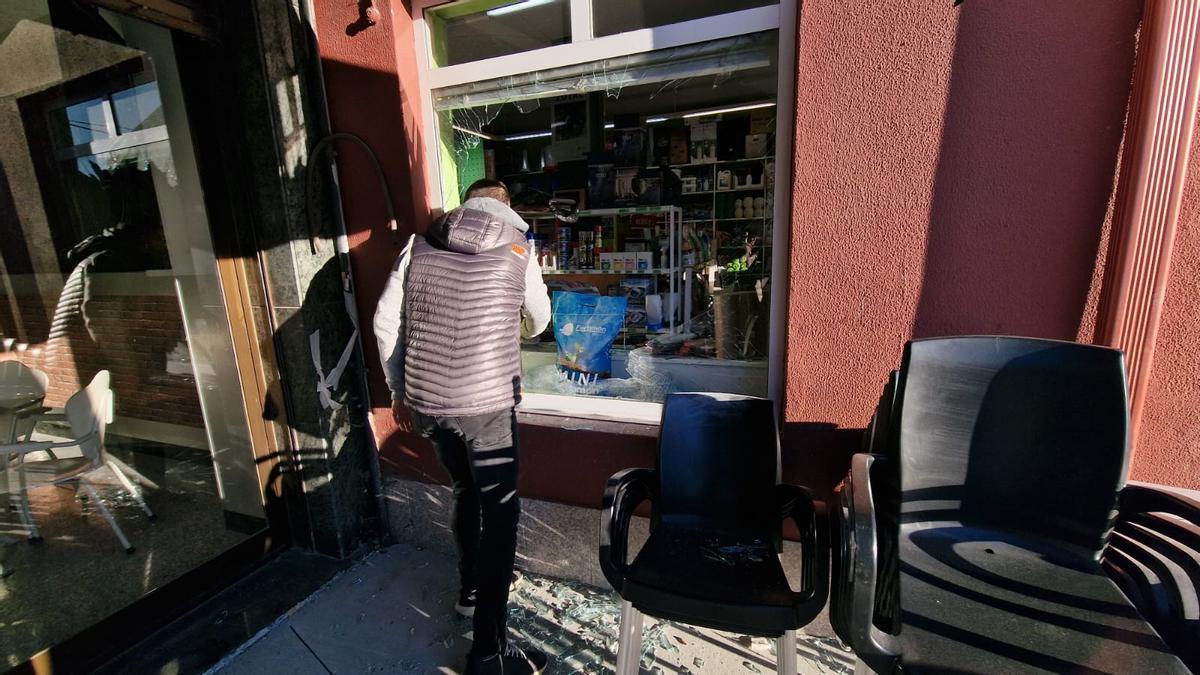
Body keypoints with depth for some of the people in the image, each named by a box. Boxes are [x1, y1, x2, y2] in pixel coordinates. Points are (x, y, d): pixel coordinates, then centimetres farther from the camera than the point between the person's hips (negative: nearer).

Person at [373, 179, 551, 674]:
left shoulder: (420, 245, 8)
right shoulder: (516, 249, 1)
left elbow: (385, 322, 7)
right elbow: (539, 321, 14)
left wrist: (398, 389, 17)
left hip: (425, 402, 5)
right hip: (486, 403, -4)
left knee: (465, 491, 26)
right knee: (499, 515, 8)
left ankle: (471, 588, 47)